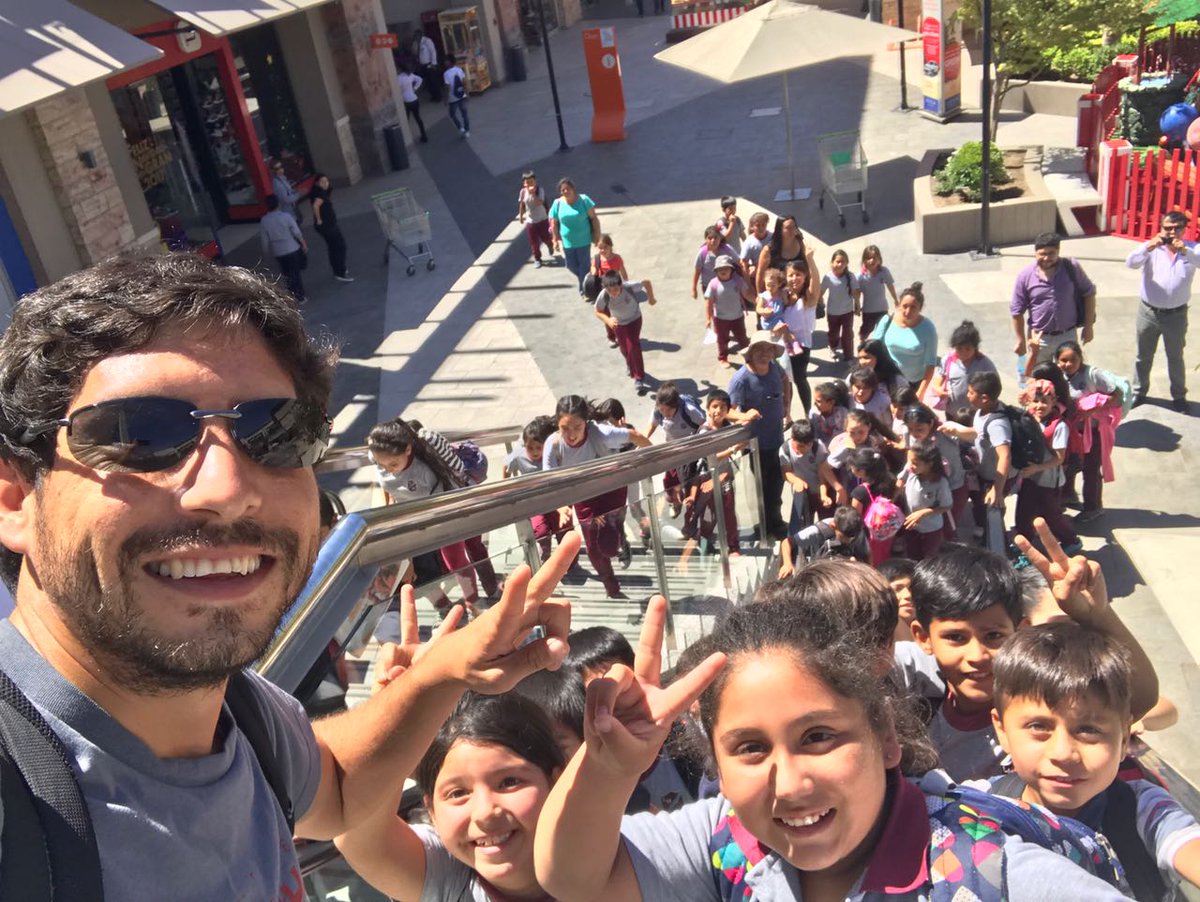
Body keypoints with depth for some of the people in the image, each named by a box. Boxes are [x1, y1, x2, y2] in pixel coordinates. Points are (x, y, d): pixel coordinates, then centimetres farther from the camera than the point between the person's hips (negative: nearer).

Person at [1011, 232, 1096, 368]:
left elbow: (1089, 294, 2)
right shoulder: (1025, 276, -10)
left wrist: (1088, 326, 1)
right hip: (1039, 339, -1)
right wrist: (1021, 340, 0)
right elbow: (1017, 311, -3)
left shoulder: (1072, 268, -9)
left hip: (1068, 336, 1)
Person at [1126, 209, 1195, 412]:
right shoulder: (1151, 248, -6)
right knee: (1143, 355, 16)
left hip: (1176, 314, 0)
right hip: (1148, 312, 0)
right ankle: (1139, 391, 33)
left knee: (1175, 357, 14)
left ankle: (1179, 396, 29)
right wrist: (1148, 247, -38)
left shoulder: (1191, 250, -4)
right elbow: (1131, 263, -21)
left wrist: (1185, 251, -39)